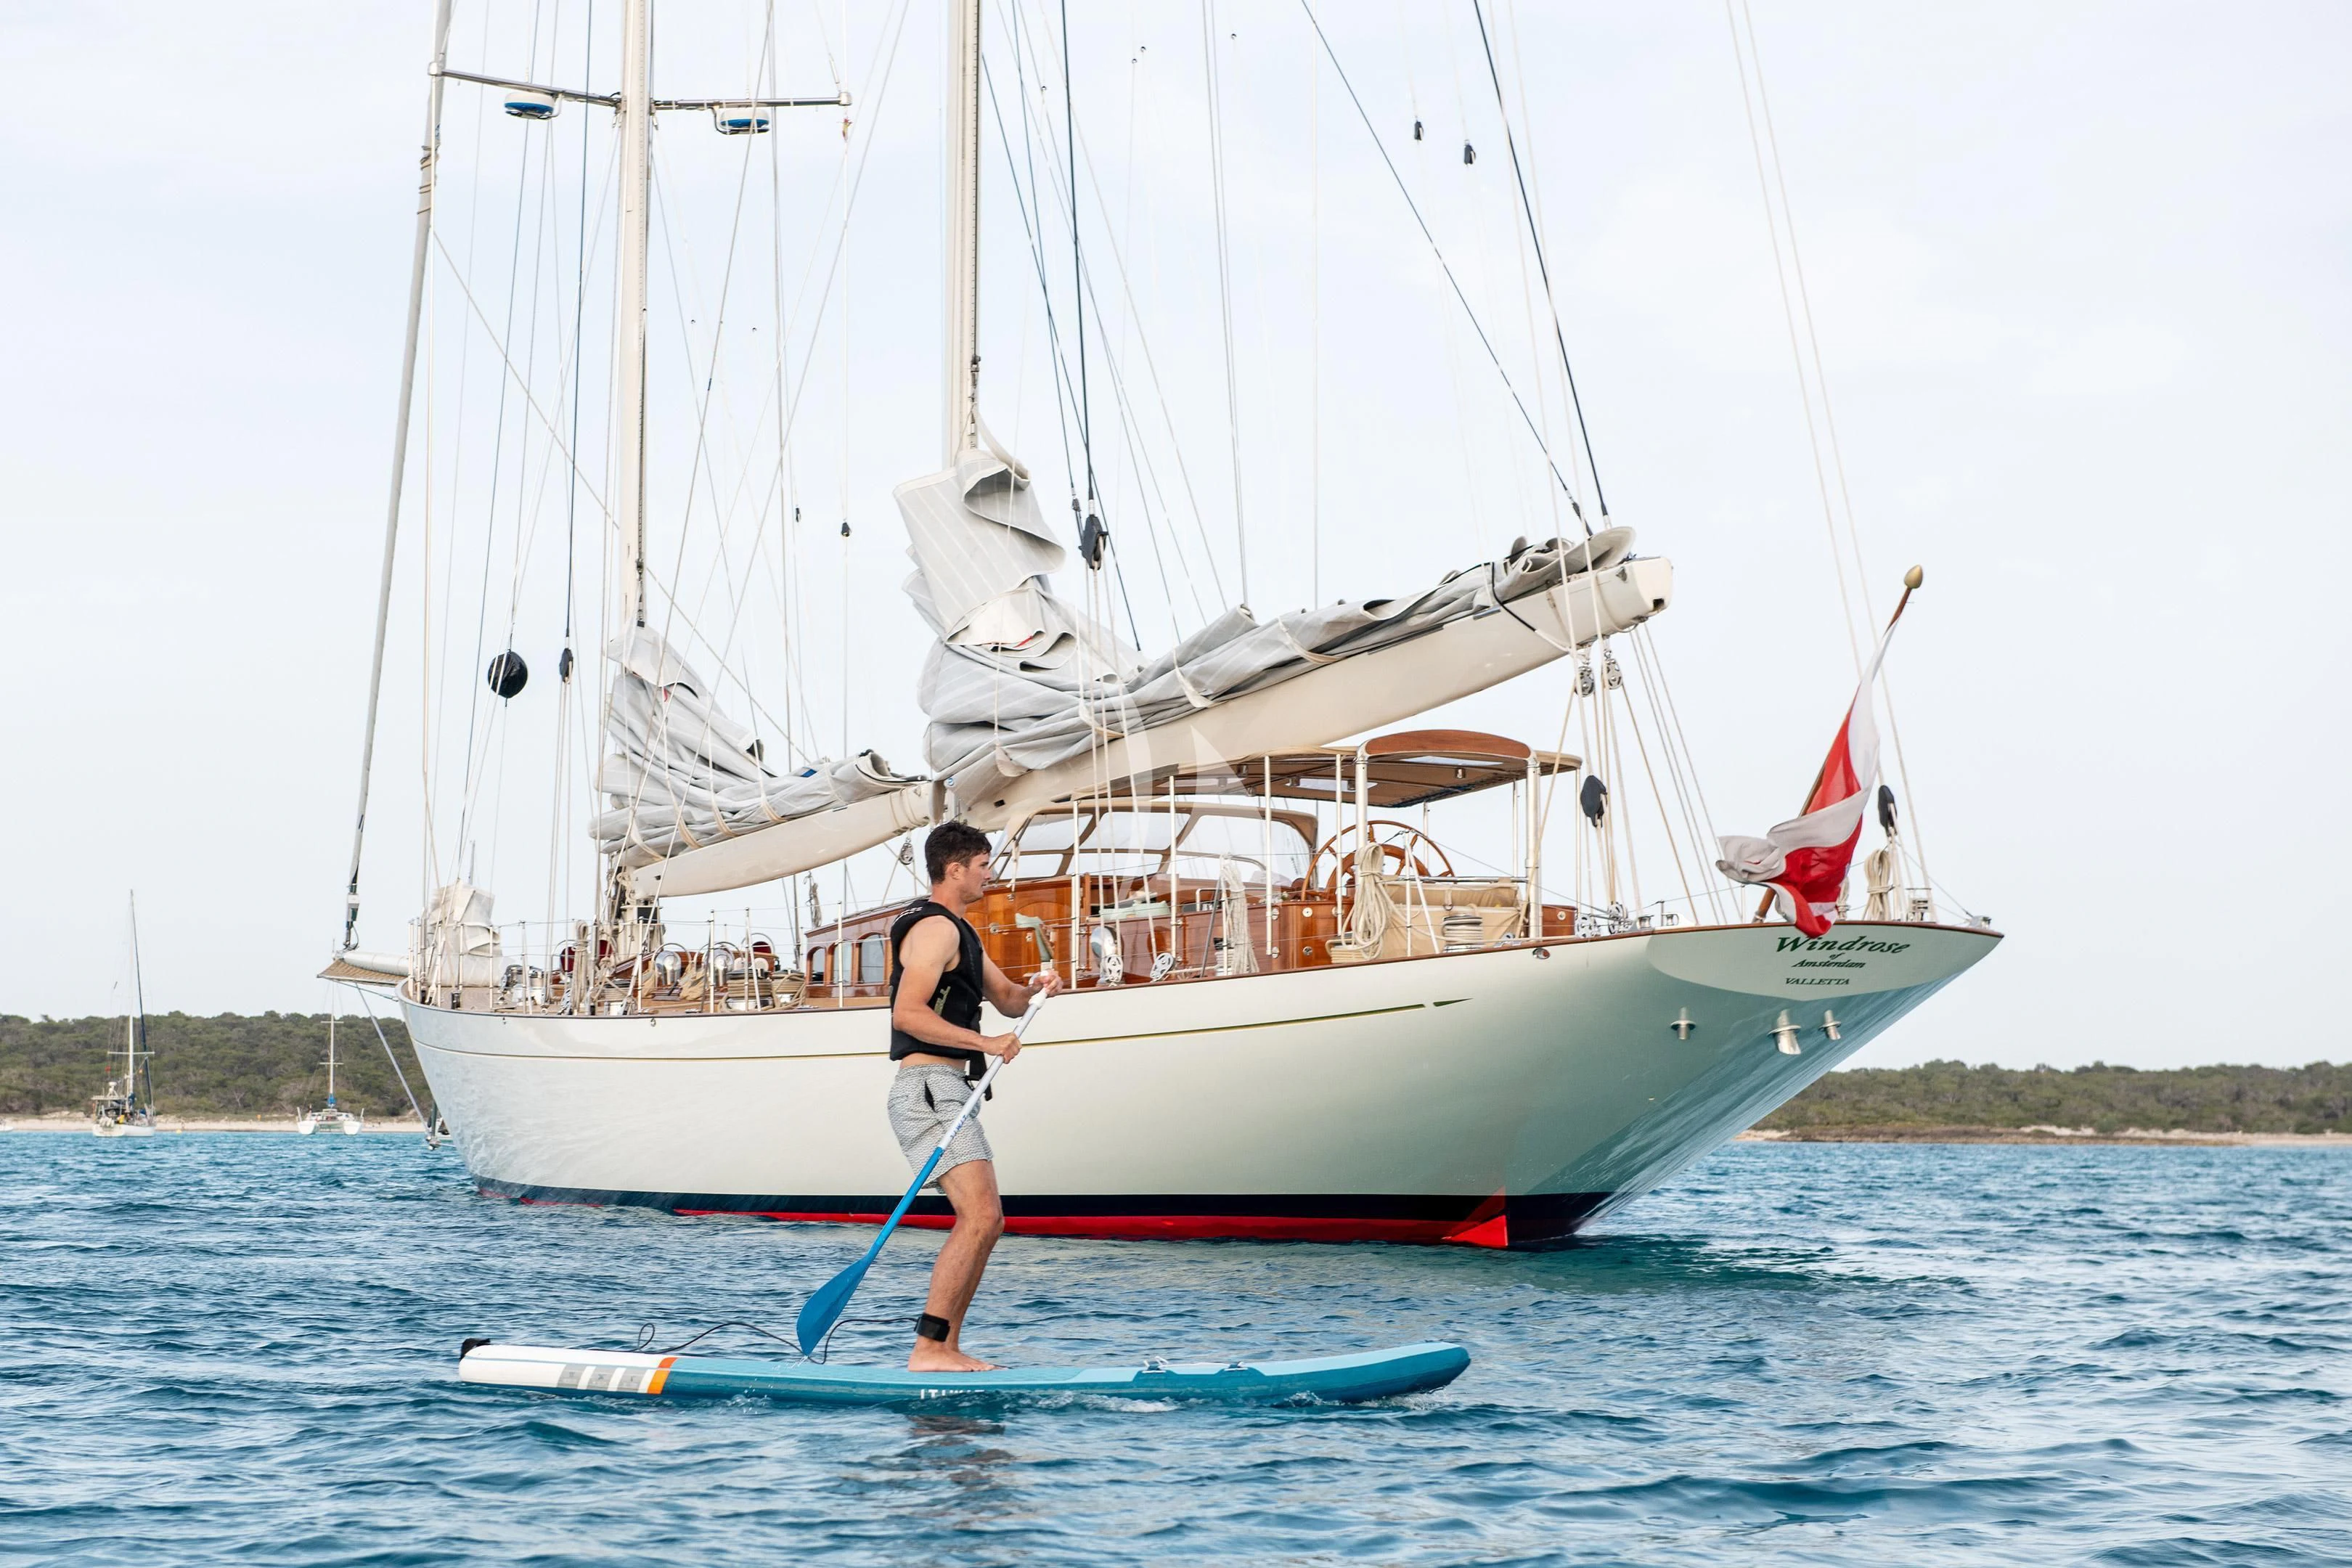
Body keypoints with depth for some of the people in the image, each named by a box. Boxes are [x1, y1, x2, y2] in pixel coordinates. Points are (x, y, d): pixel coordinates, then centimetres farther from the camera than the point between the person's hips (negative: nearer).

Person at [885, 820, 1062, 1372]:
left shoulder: (959, 932, 22)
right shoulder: (935, 928, -11)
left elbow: (1006, 1000, 25)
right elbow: (907, 1013, -23)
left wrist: (1035, 990, 2)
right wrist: (983, 1042, -27)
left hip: (951, 1092, 11)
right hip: (929, 1089, -11)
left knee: (984, 1221, 12)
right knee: (979, 1218, -19)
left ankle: (947, 1348, 13)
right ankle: (928, 1348, -19)